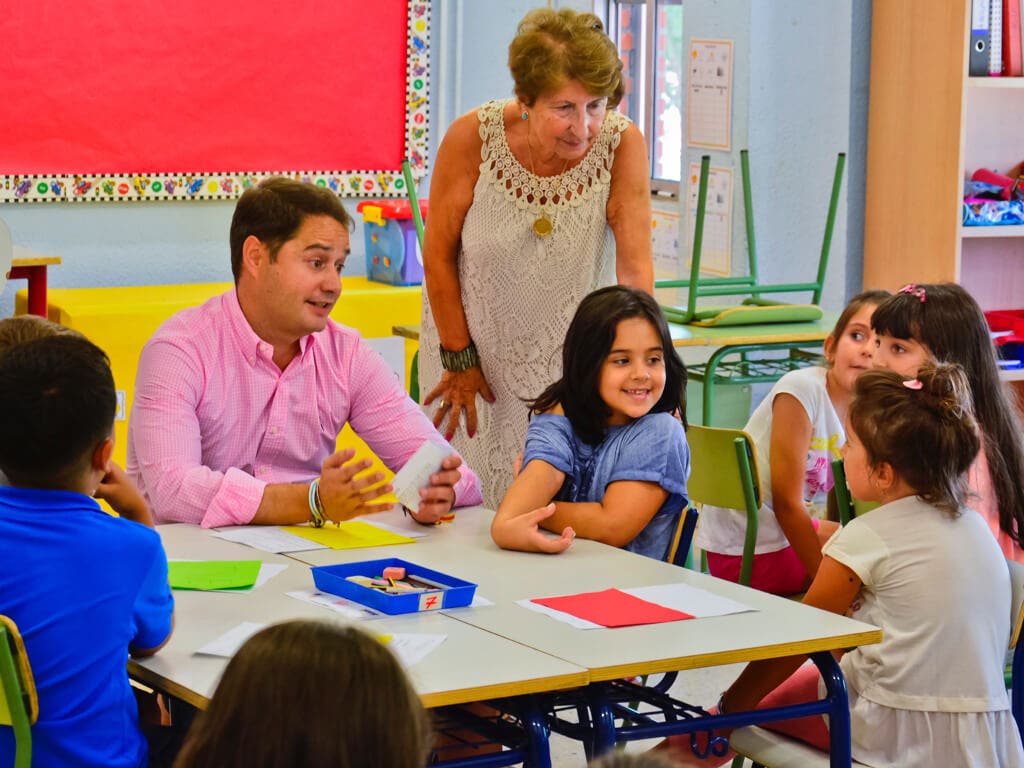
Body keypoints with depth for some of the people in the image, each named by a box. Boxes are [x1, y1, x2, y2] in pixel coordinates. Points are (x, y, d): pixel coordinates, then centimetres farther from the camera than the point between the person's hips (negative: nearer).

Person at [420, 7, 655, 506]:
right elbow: (439, 252, -10)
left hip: (574, 358, 0)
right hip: (478, 348, 0)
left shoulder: (621, 144, -20)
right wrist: (459, 358, -6)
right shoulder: (473, 138, -21)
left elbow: (635, 266, -24)